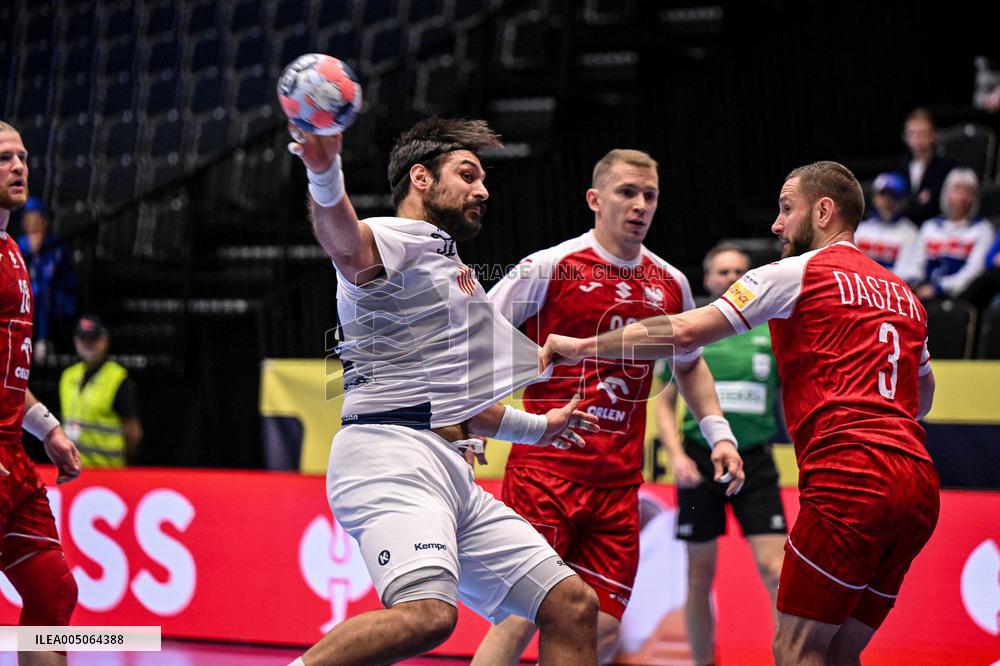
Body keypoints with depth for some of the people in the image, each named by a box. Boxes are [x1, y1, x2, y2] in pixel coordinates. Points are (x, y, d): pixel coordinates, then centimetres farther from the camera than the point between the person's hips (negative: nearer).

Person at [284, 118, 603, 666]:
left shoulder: (448, 267, 30)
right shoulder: (394, 240, -1)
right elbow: (345, 240, -28)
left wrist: (537, 427, 51)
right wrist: (326, 176, -50)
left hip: (449, 471, 10)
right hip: (392, 452, -10)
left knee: (573, 606, 4)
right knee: (428, 612, -34)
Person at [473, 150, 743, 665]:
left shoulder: (671, 284, 10)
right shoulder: (549, 267, -5)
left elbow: (689, 364, 28)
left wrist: (719, 432, 16)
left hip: (618, 483, 5)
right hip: (544, 469, -5)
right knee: (520, 618, -12)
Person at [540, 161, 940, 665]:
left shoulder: (797, 272, 3)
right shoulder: (902, 294, 24)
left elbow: (686, 333, -2)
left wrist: (582, 347, 6)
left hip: (850, 478, -7)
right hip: (918, 483, 7)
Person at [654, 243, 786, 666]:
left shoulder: (770, 333, 6)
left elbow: (786, 401, 13)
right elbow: (664, 402, 7)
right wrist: (677, 455, -7)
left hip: (754, 460, 0)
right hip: (701, 460, 0)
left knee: (774, 567, -11)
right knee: (700, 575, 6)